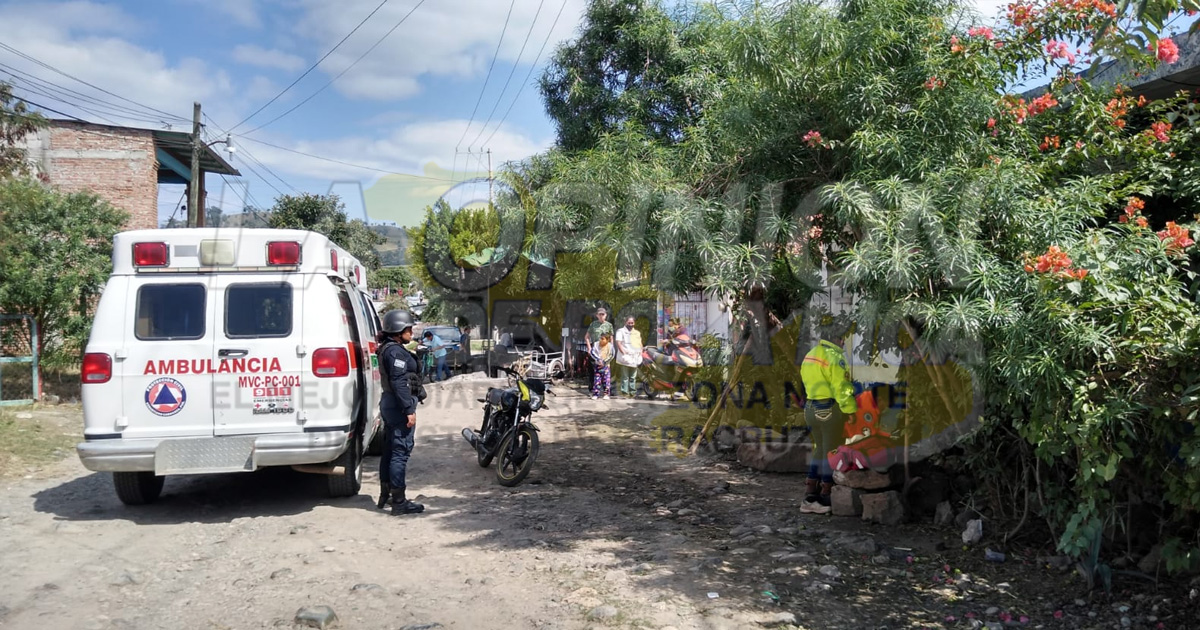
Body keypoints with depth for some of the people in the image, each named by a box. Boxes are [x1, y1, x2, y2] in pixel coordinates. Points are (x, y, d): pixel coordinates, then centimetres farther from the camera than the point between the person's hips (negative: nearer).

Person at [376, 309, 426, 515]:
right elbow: (399, 383, -23)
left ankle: (385, 494, 27)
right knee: (401, 452, -8)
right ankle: (399, 501, -5)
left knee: (390, 450, 17)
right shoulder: (396, 352, -17)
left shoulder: (386, 349, 16)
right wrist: (409, 410, -23)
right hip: (399, 405, -11)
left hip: (389, 403, 11)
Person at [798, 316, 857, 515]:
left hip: (811, 407, 9)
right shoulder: (834, 356, -13)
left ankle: (810, 497, 17)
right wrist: (851, 411, -15)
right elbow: (841, 388, -18)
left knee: (820, 451, 17)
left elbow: (810, 383, 12)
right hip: (830, 409, -8)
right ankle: (825, 499, 7)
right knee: (832, 452, 2)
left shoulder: (810, 355, 14)